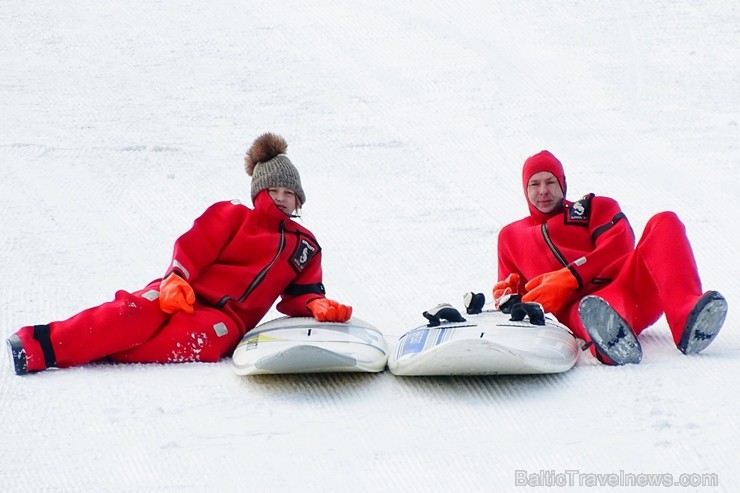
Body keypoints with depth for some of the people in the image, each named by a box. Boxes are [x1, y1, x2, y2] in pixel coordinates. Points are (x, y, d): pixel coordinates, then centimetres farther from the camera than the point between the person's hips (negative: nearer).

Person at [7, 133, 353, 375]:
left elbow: (301, 294, 17)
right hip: (187, 294, -1)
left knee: (196, 340, -36)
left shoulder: (305, 247, 21)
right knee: (140, 313, -33)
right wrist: (176, 280, -19)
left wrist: (318, 305, -8)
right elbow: (192, 247, 1)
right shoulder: (232, 216, 12)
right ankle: (37, 346, -41)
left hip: (227, 319, 1)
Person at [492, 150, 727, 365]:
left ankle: (688, 322, -50)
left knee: (664, 223, -25)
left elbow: (619, 249, 6)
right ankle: (610, 335, -82)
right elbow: (511, 289, 36)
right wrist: (507, 297, 8)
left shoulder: (596, 208, 26)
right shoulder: (511, 236, 33)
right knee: (592, 311, -41)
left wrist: (570, 277, -9)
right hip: (576, 309, -1)